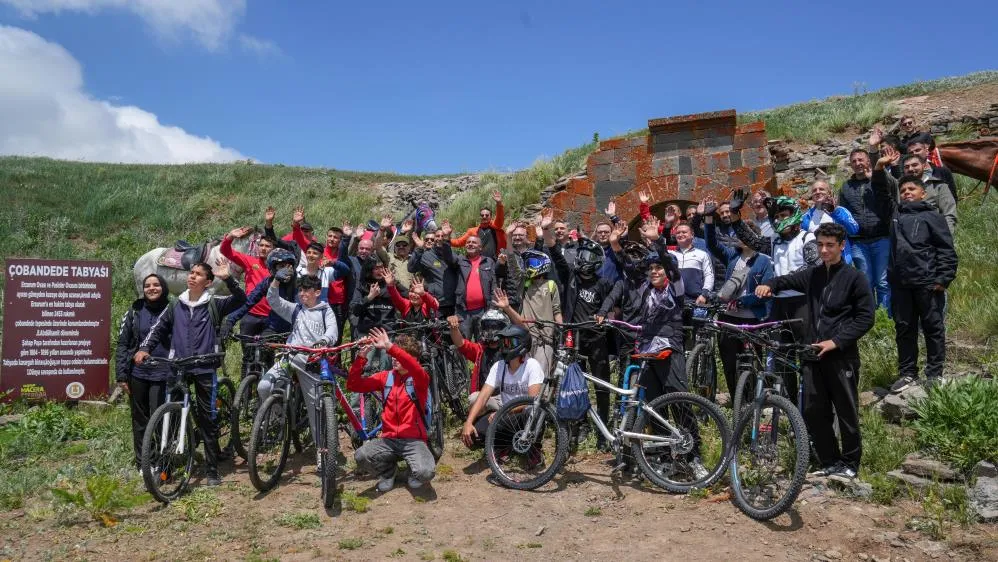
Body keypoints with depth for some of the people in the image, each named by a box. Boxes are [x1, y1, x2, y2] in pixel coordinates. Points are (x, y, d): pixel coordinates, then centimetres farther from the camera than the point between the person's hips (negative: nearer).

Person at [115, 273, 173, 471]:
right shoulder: (134, 312, 5)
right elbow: (122, 344, 6)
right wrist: (121, 375, 0)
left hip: (163, 375, -2)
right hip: (138, 374, 2)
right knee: (139, 420, 10)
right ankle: (141, 461, 21)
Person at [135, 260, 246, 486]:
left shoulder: (214, 304, 0)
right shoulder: (175, 306, 11)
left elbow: (240, 299, -13)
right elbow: (158, 328, 14)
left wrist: (227, 278, -26)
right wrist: (144, 348, -2)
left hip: (205, 369, -3)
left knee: (207, 418, 3)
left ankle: (212, 470, 10)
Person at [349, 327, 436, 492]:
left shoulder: (419, 379, -5)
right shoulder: (386, 377, 7)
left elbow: (415, 368, -30)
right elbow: (354, 385, 0)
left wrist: (389, 347, -39)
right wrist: (361, 356, -14)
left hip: (413, 440, -3)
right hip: (388, 439, 3)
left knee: (426, 472, -30)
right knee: (360, 457, -26)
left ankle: (414, 472, 9)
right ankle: (387, 471, 7)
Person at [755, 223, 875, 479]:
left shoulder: (855, 278, -3)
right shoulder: (812, 275, 11)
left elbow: (865, 318, -5)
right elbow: (788, 280, 24)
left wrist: (836, 341, -14)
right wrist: (769, 285, 0)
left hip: (841, 356, -5)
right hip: (814, 354, 5)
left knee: (847, 412, 4)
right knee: (812, 411, 6)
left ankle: (850, 463, 20)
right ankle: (830, 462, 20)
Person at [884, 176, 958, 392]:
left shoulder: (932, 216, -1)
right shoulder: (895, 215, 11)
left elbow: (946, 249, -5)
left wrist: (943, 278, -11)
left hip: (927, 284, -4)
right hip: (900, 284, 4)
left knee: (933, 328, 7)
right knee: (904, 329, 11)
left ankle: (935, 374, 16)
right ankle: (907, 373, 21)